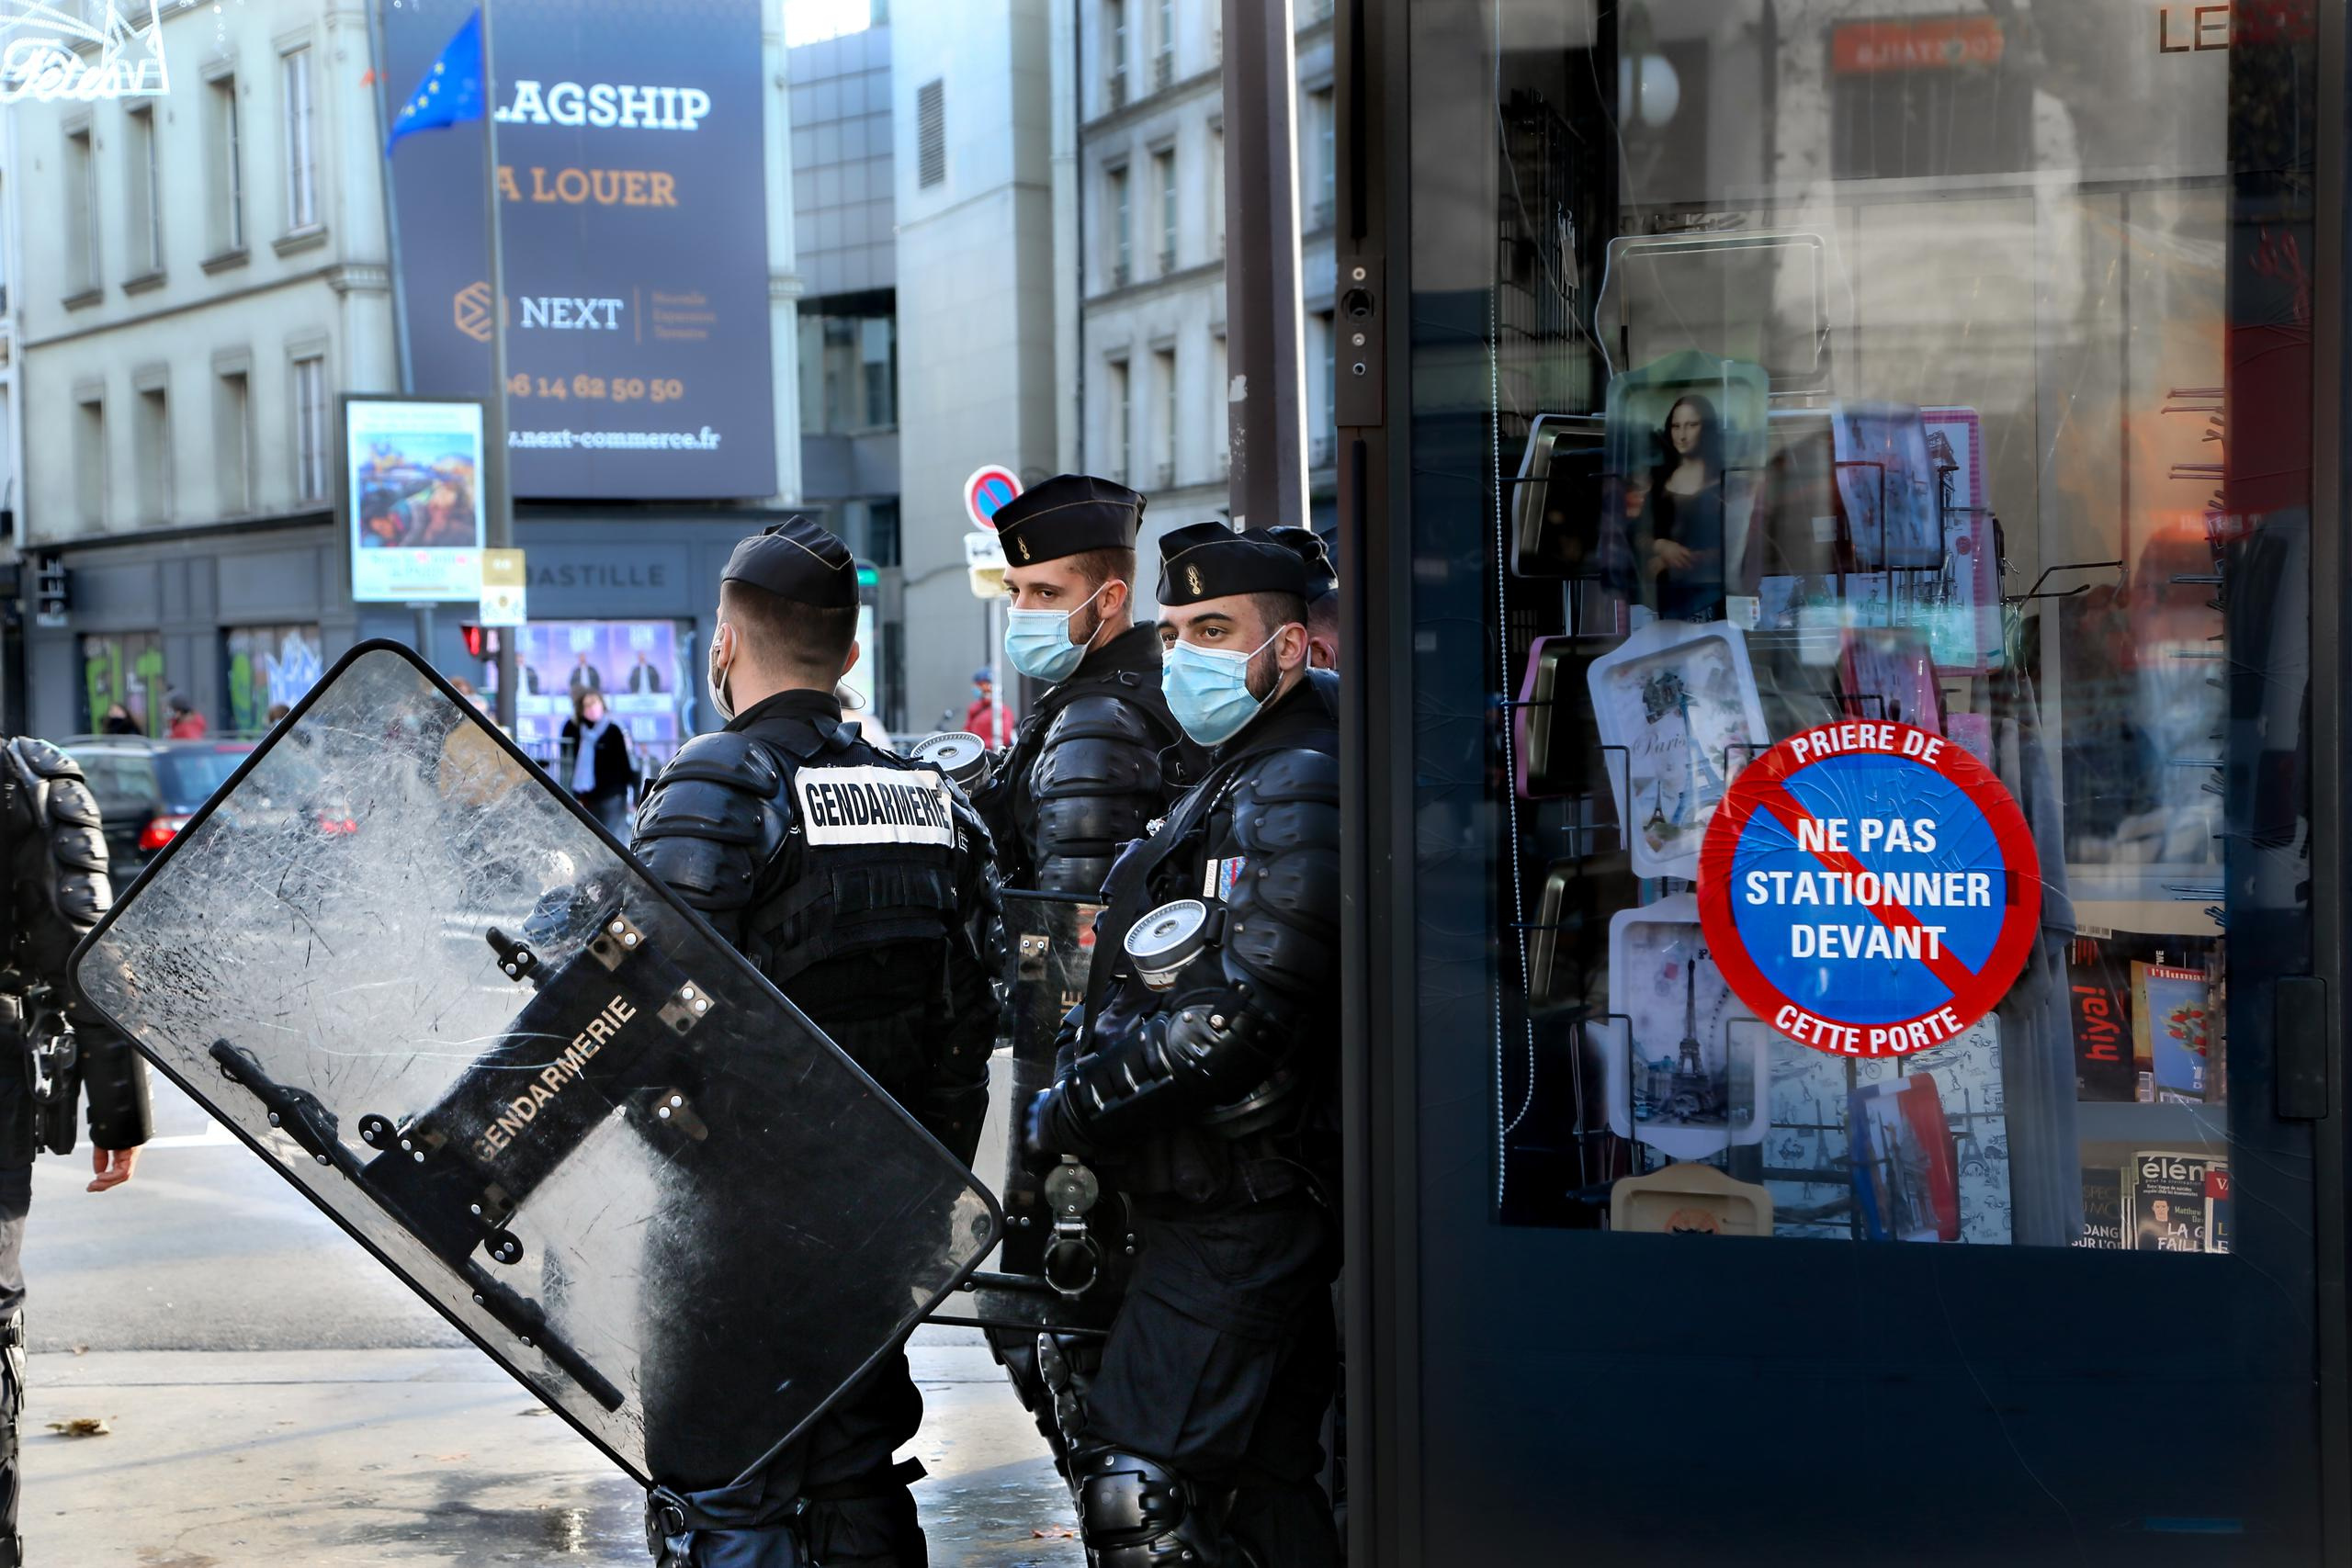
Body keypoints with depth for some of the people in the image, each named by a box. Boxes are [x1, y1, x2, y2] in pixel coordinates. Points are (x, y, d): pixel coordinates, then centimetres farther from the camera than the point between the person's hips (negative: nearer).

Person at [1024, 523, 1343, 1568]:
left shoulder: (1294, 795, -15)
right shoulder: (1236, 784, 18)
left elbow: (1240, 1021, -24)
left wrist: (1070, 1111, -15)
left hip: (1239, 1213, -10)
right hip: (1232, 1205, 10)